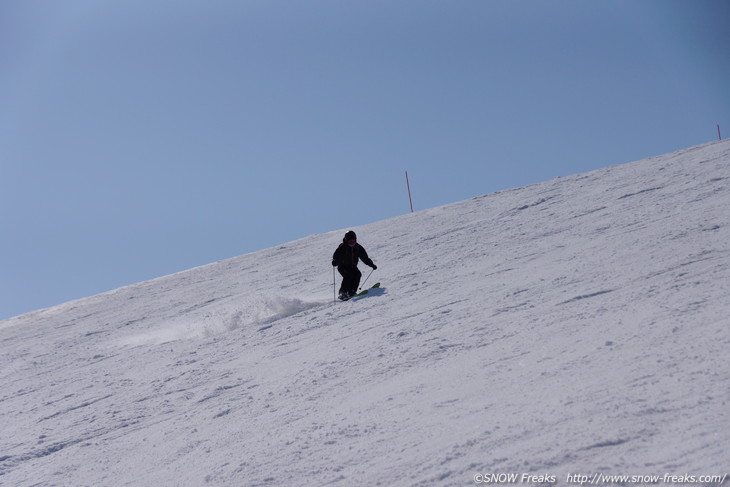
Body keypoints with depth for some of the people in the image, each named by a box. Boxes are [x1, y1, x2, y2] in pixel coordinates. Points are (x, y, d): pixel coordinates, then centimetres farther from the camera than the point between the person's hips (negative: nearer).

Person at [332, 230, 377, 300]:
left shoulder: (358, 247, 5)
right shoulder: (342, 247, -8)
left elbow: (365, 258, 12)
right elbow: (336, 256, -17)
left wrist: (372, 265, 6)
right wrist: (335, 262, -39)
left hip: (352, 267, 4)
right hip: (343, 267, -4)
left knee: (358, 274, -22)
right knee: (349, 276, -29)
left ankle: (352, 292, -24)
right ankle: (343, 293, -28)